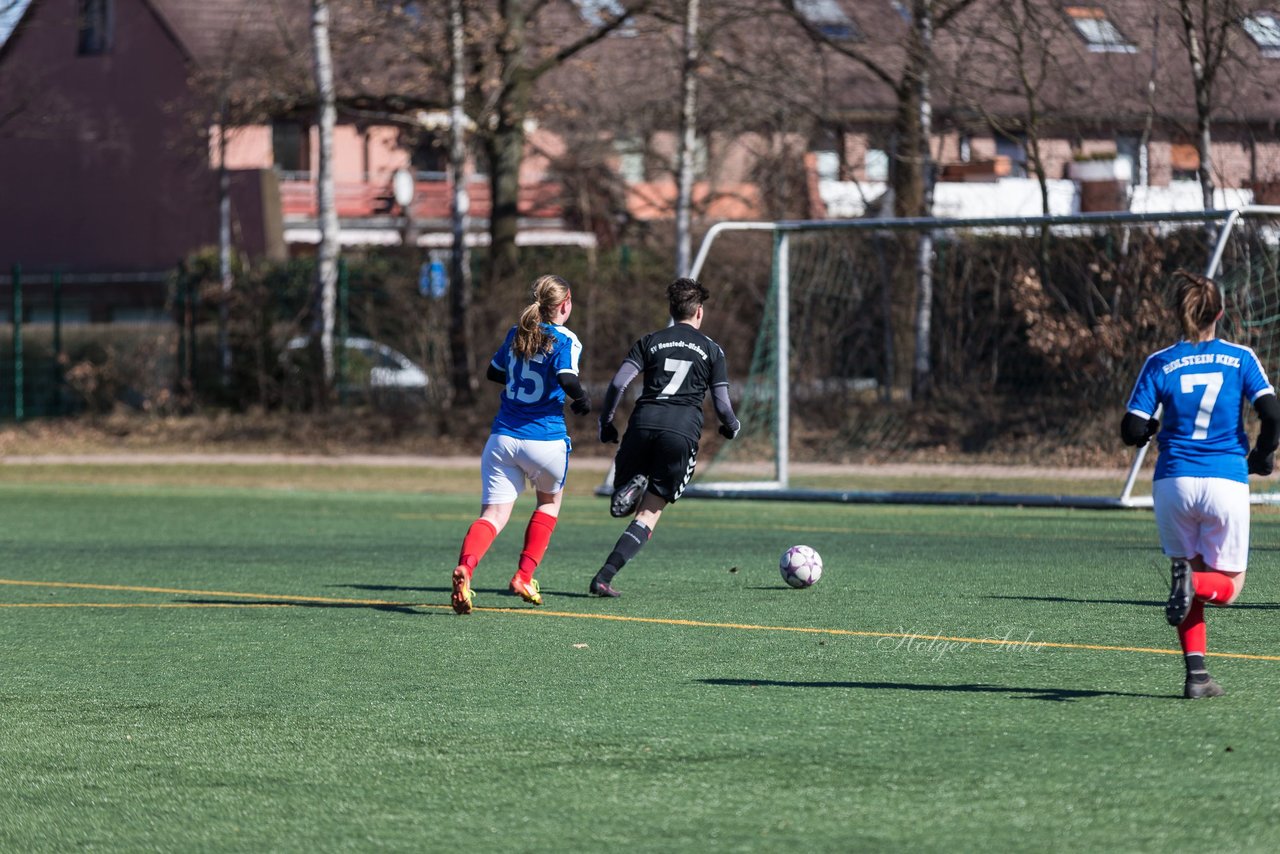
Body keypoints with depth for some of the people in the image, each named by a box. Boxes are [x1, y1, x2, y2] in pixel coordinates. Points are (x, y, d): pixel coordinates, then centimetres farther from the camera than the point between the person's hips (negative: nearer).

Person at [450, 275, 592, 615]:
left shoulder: (516, 333, 11)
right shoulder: (564, 340, -7)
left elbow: (494, 372, 23)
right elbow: (567, 379, -22)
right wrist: (582, 400, -3)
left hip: (503, 439, 3)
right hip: (545, 440, -3)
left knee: (494, 514, -3)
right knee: (549, 502, 25)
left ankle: (465, 566, -33)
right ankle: (524, 577, 17)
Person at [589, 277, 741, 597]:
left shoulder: (650, 342, 15)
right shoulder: (711, 350, 13)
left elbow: (618, 383, 2)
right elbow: (722, 405, 10)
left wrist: (606, 422, 13)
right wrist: (732, 427, 32)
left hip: (643, 422, 1)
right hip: (683, 431, -1)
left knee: (622, 504, 18)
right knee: (648, 514, 2)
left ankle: (630, 487, -20)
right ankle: (604, 577, -15)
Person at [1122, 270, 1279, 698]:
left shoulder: (1160, 363, 2)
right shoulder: (1241, 359, 2)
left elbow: (1133, 431, -1)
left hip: (1174, 482, 1)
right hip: (1226, 482, -1)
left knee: (1186, 566, 17)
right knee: (1228, 585, 11)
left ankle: (1196, 673, 2)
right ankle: (1195, 583, -25)